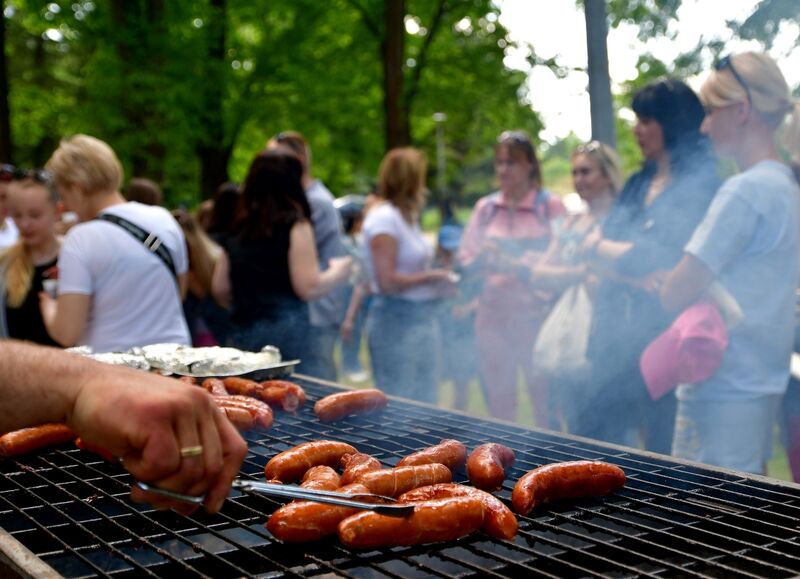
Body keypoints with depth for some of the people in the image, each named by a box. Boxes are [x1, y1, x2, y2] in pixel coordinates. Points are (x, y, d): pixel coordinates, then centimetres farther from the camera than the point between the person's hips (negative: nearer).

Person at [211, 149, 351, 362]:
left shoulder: (238, 229, 10)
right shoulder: (295, 225, -6)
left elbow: (219, 289, 13)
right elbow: (309, 287, -11)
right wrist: (337, 273, 7)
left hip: (242, 333, 6)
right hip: (285, 330, -6)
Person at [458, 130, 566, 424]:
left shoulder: (550, 206, 0)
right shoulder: (485, 207, 12)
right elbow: (466, 261, 10)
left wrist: (516, 264, -19)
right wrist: (483, 259, -11)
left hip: (535, 315, -4)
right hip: (492, 315, 4)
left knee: (544, 401, -3)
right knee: (499, 403, 8)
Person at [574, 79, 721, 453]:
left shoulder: (699, 184, -9)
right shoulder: (639, 183, 14)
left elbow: (657, 260, -15)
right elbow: (592, 247, 6)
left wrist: (601, 246, 2)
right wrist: (635, 276, -13)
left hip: (660, 334, -7)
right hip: (617, 332, 7)